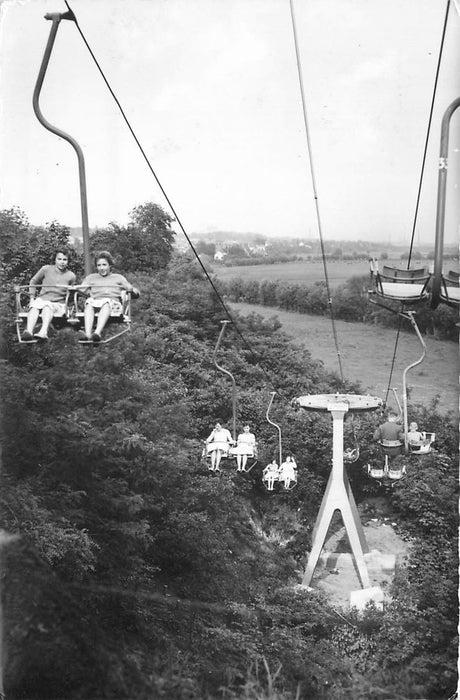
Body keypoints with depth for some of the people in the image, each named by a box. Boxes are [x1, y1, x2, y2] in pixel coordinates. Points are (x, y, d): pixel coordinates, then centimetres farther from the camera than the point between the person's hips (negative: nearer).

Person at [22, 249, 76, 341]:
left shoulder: (71, 276, 7)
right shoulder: (46, 269, 6)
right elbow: (33, 282, 19)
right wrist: (32, 297, 10)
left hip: (58, 304, -1)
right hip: (41, 299, 1)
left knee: (47, 307, -38)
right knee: (35, 306, -36)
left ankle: (43, 331, -65)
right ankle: (29, 331, -60)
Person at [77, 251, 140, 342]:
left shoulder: (118, 277, 25)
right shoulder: (91, 278, 31)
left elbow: (136, 293, 16)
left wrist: (132, 289, -8)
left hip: (113, 303, -1)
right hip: (95, 303, 1)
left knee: (106, 302, -37)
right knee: (89, 301, -34)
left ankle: (98, 332, -59)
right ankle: (87, 333, -54)